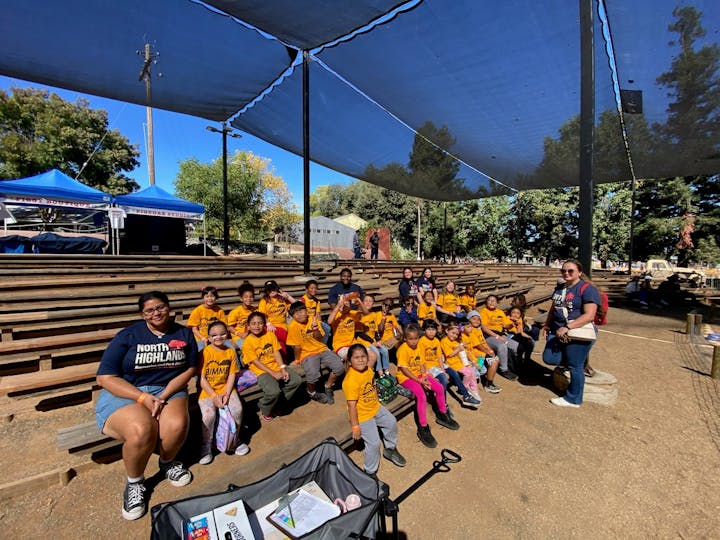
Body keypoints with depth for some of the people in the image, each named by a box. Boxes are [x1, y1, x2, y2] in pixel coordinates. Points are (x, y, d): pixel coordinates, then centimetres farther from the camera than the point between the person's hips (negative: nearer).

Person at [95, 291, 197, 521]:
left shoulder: (184, 334, 2)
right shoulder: (128, 335, -5)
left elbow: (189, 369, 0)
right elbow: (105, 377, -7)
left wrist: (164, 396, -15)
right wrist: (143, 397, -18)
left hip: (168, 390, 2)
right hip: (124, 393, -1)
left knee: (177, 425, -29)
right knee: (142, 431, -32)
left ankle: (168, 463, 7)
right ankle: (135, 482, 1)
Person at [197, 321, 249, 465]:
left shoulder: (231, 352, 1)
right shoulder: (205, 353, -9)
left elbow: (232, 375, 1)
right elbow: (202, 378, -9)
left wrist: (227, 394, -12)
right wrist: (214, 396, -16)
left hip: (225, 388, 3)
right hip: (207, 391, -2)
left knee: (238, 409, -20)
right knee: (209, 414, -28)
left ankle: (234, 440, 9)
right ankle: (206, 445, 1)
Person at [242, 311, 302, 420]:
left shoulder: (270, 334, 4)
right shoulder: (247, 342, -7)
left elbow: (276, 353, 1)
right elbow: (256, 362, -11)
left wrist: (283, 369, -12)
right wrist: (273, 373, -18)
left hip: (276, 366, 5)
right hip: (262, 371, -5)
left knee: (297, 380, -13)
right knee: (274, 391, -29)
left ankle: (278, 403, 9)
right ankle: (265, 410, 6)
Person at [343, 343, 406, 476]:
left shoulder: (368, 369, -8)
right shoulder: (350, 380, -32)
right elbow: (352, 405, -27)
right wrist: (355, 426, -21)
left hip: (376, 408, 9)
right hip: (363, 416, -8)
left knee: (391, 423, 20)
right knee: (374, 443, -2)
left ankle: (390, 450, 47)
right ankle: (370, 472, 24)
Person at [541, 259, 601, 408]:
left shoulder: (587, 289, -12)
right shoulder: (559, 288, 11)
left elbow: (589, 315, -20)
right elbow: (553, 309, 21)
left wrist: (567, 327, -26)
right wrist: (547, 325, 13)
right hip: (558, 331, 7)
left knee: (575, 366, 4)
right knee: (548, 359, 3)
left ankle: (573, 399, 23)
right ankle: (572, 359, 33)